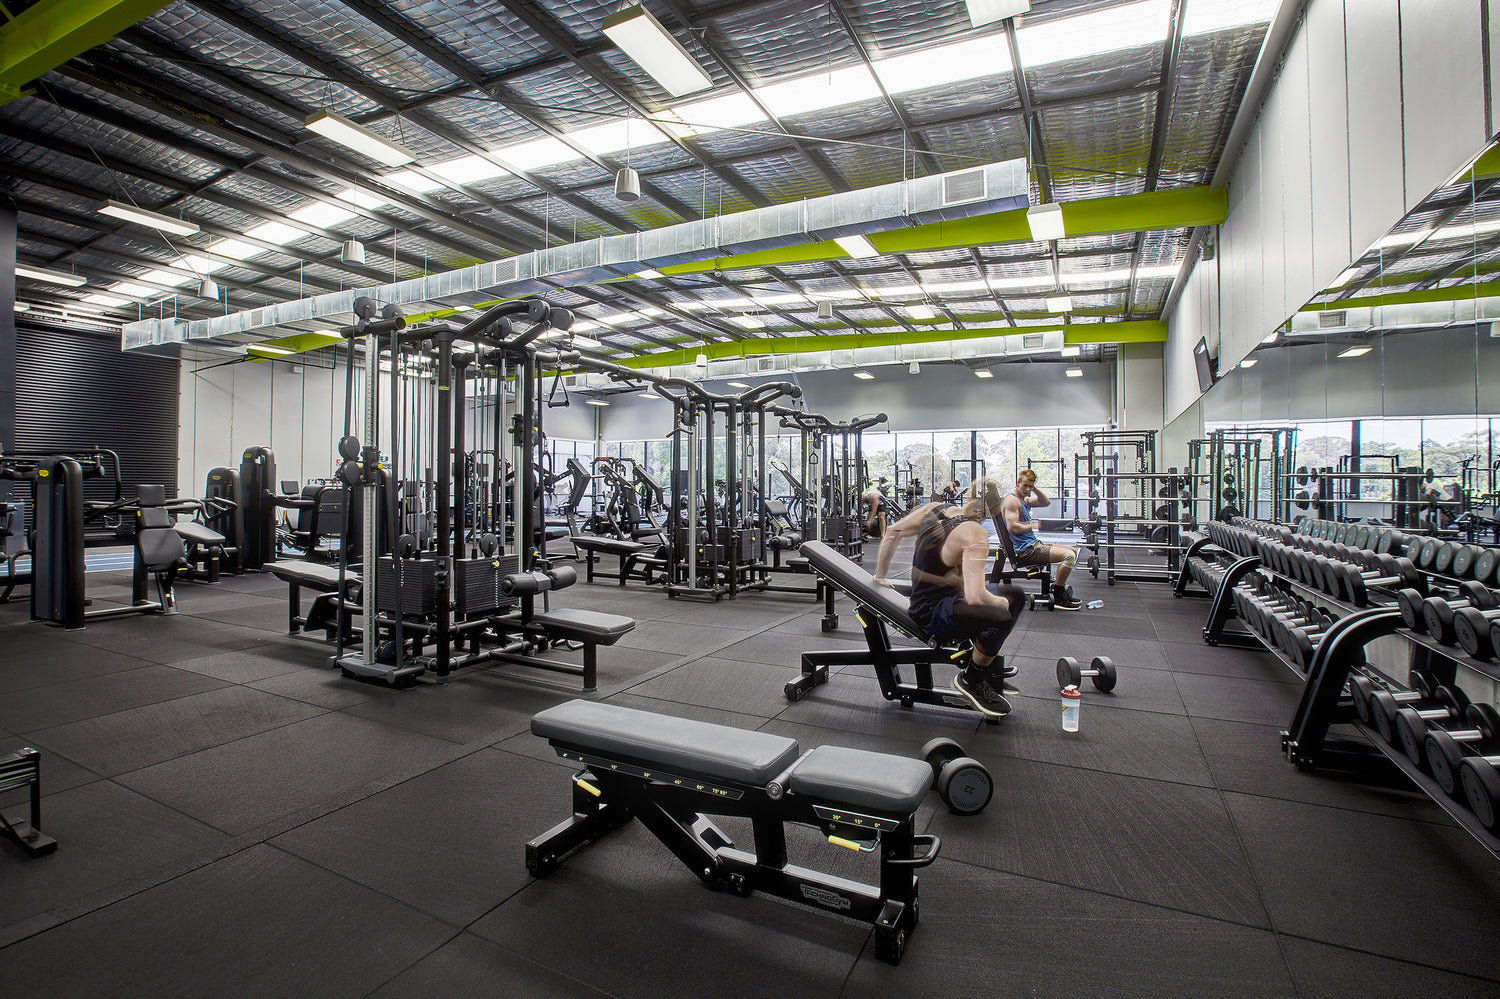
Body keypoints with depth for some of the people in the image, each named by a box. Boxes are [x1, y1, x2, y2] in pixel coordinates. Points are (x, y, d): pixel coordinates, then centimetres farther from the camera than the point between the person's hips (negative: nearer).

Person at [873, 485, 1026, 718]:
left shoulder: (935, 508, -1)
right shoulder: (974, 534, -25)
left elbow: (893, 532, 10)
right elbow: (975, 598, -33)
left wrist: (880, 575, 20)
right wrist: (1000, 602, -10)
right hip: (932, 614, -10)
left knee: (1016, 596, 18)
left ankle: (987, 666, 28)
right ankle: (970, 680, -5)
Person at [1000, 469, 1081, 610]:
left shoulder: (1024, 499, 16)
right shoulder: (1011, 500, -14)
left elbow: (1046, 503, 24)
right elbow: (1012, 527, -25)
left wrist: (1035, 489, 10)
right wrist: (1032, 525, -10)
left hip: (1033, 544, 11)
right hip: (1025, 551, -11)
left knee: (1073, 551, 20)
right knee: (1068, 555, -23)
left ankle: (1058, 586, 19)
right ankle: (1058, 599, -14)